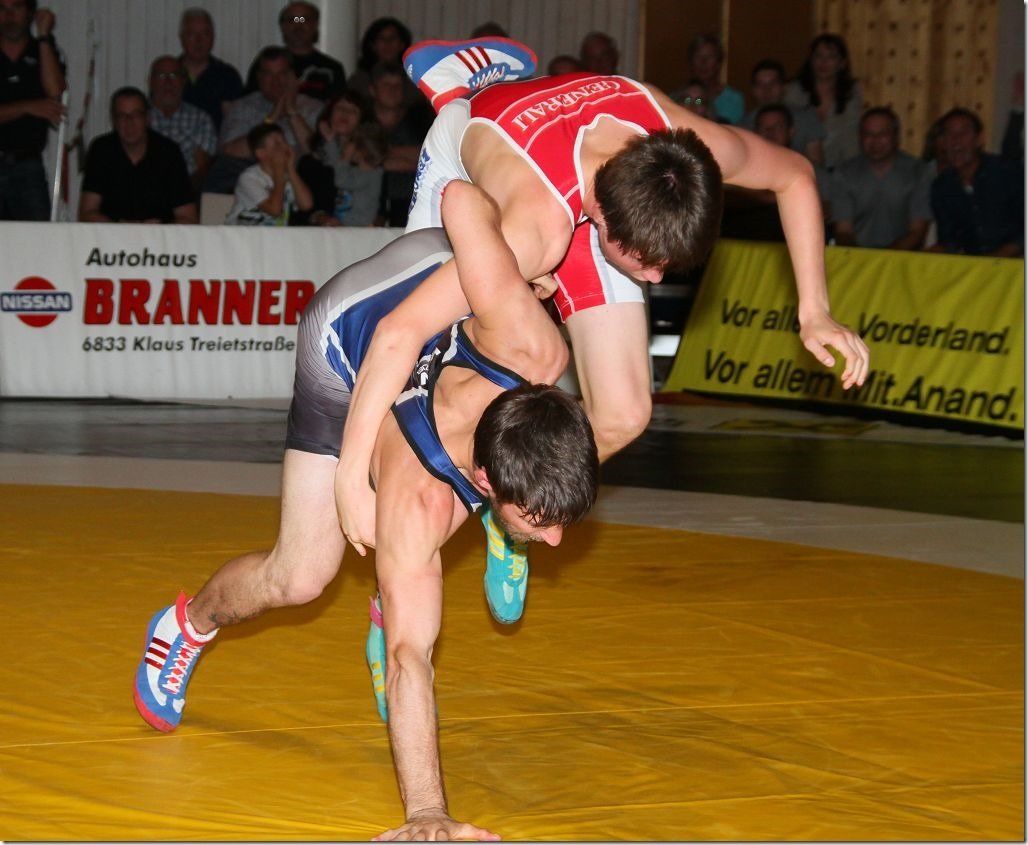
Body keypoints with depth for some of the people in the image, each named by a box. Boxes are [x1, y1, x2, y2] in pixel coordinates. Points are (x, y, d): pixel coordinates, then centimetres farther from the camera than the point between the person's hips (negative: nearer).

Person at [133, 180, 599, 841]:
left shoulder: (529, 346, -45)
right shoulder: (419, 504, -47)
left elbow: (462, 200, -40)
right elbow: (408, 659, -48)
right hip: (346, 343, -4)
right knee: (300, 577, -7)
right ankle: (189, 624, 27)